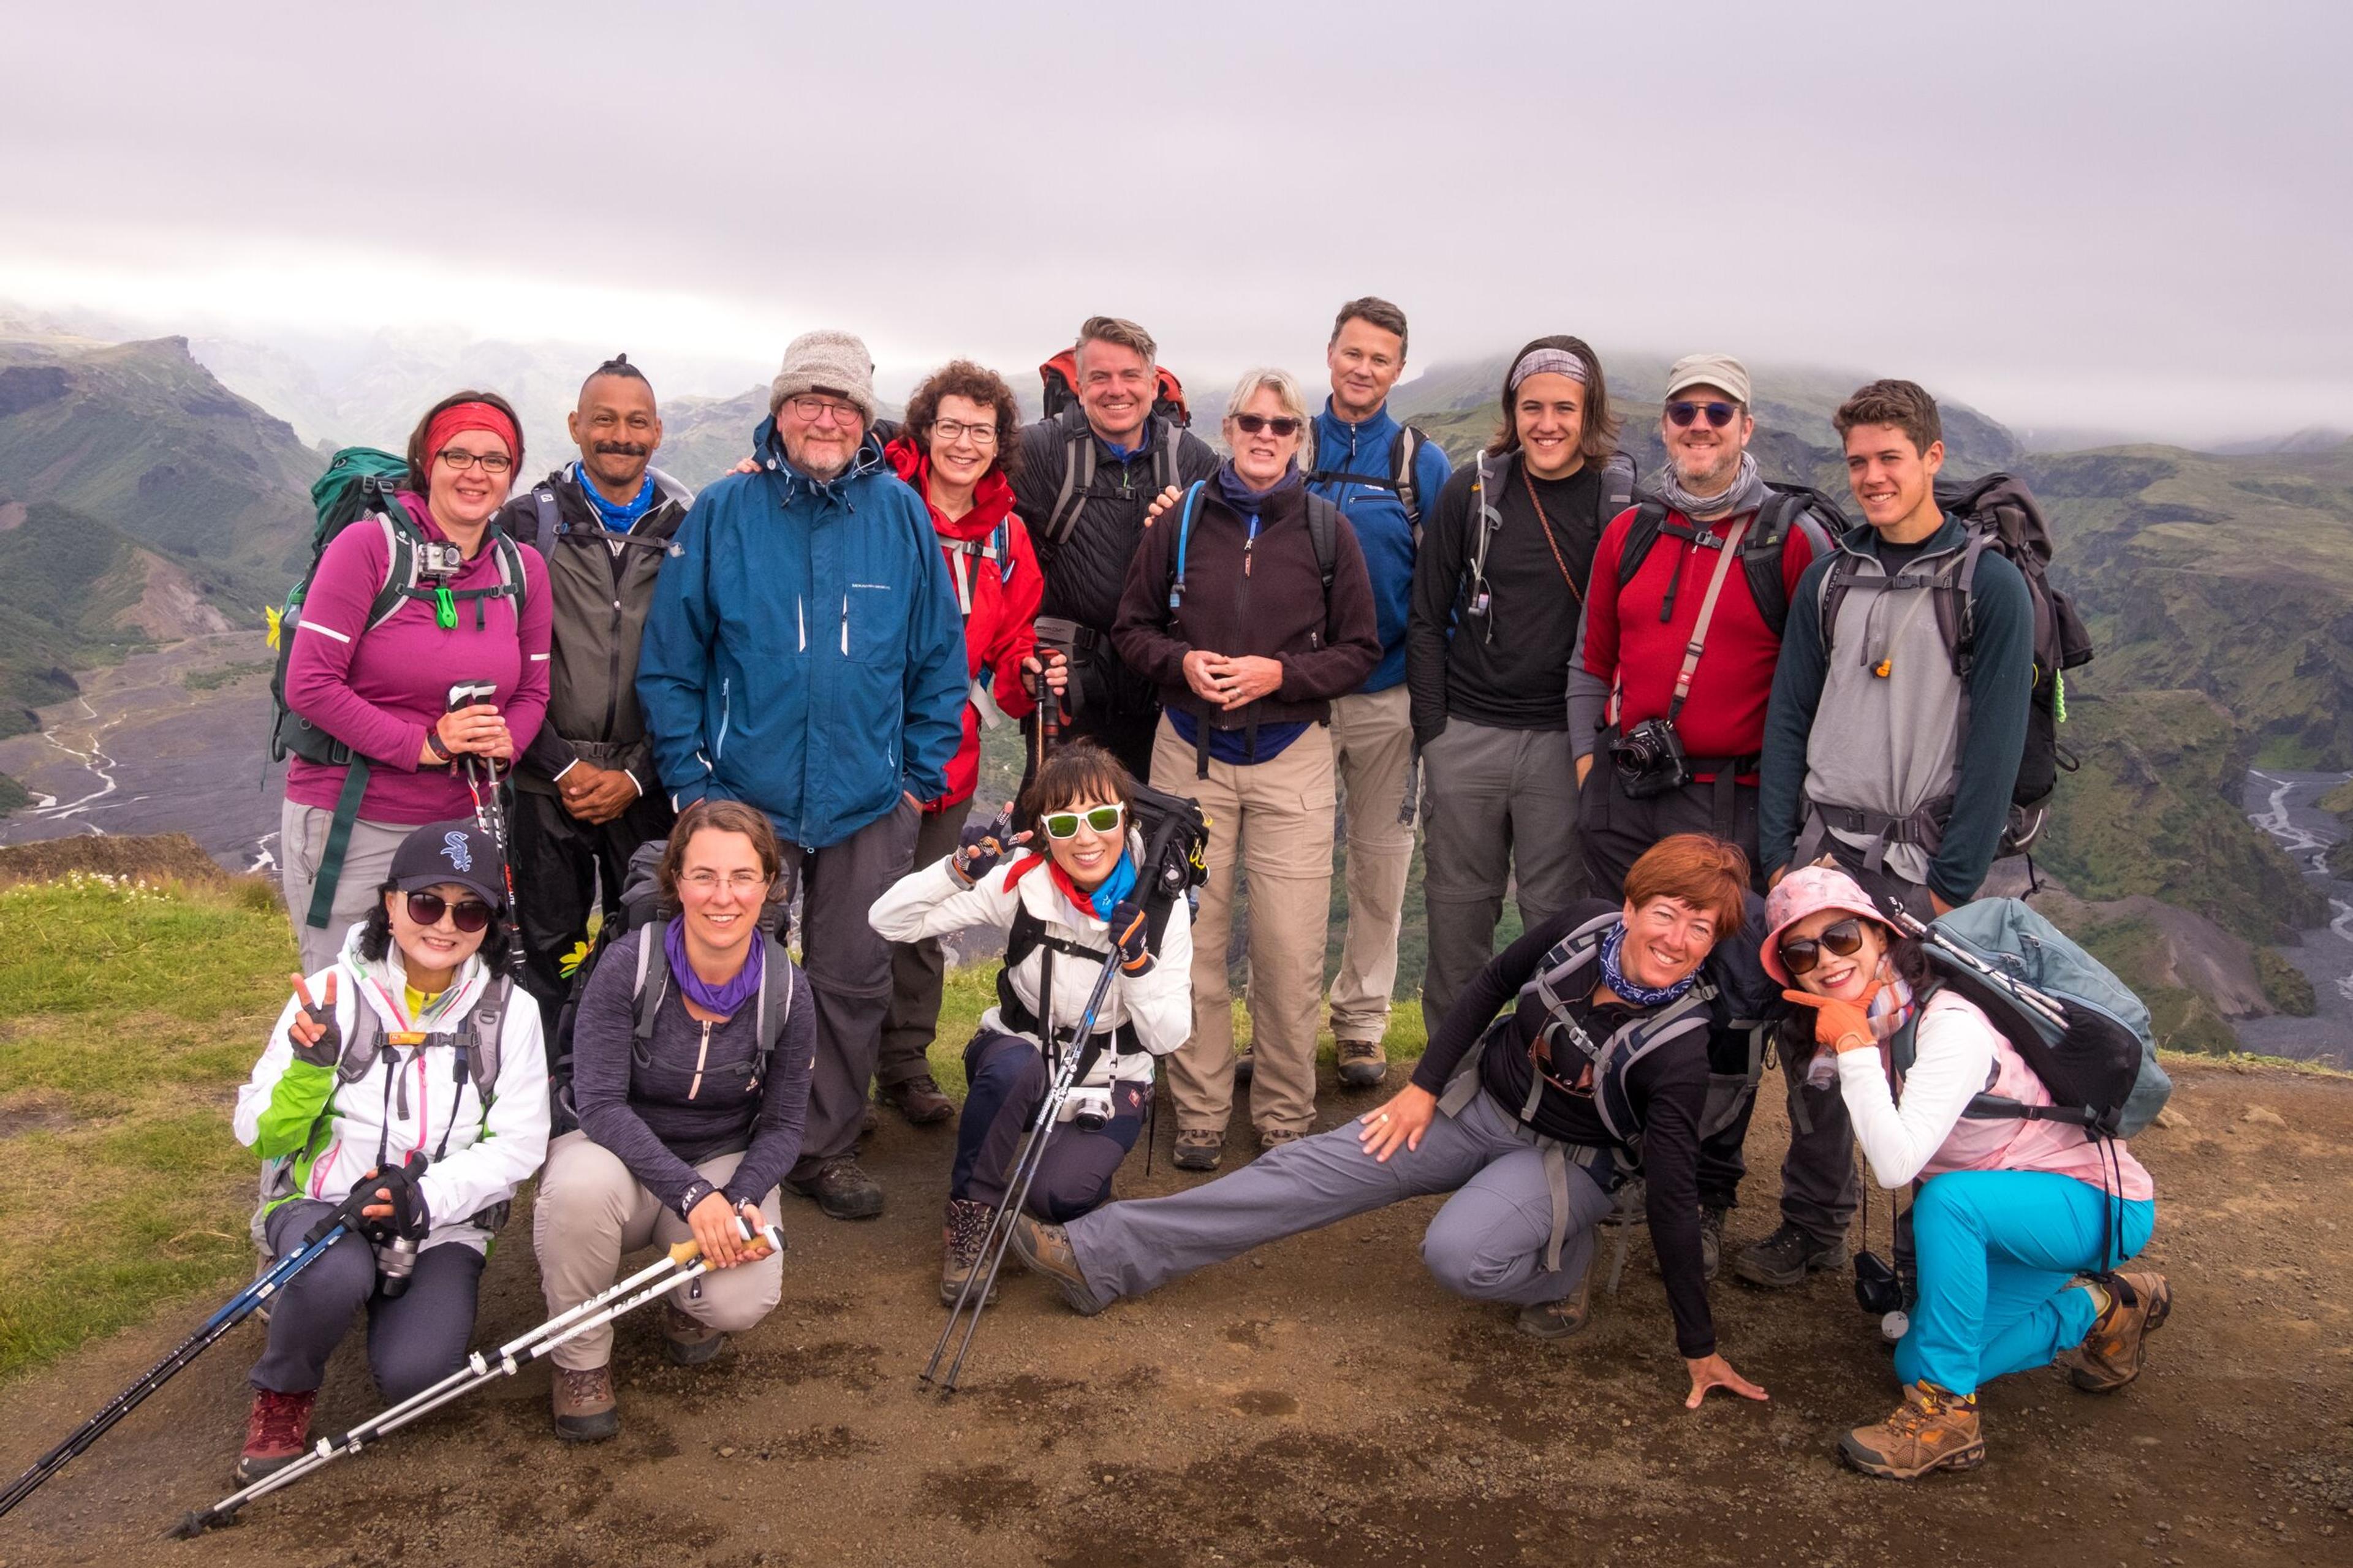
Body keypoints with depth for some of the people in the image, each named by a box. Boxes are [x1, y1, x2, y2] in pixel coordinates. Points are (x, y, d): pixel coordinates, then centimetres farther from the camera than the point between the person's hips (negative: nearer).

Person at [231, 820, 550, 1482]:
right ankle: (283, 1395, -1)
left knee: (413, 1375, -23)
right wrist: (309, 1067, -26)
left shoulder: (510, 1013, -3)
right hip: (323, 1203, 0)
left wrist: (427, 1197, -23)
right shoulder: (333, 994, -6)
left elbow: (517, 1146, -7)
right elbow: (260, 1137, -6)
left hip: (442, 1222, 1)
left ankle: (395, 1297, 14)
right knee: (337, 1276, -35)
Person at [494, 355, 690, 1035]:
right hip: (545, 784, -1)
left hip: (647, 790, 1)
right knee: (544, 955, 5)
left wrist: (637, 775, -6)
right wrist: (562, 767, -8)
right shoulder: (530, 521, 3)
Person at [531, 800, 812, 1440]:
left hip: (723, 1165, 1)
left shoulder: (786, 991, -12)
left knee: (743, 1301, -27)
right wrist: (692, 1195, -32)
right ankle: (580, 1361, -9)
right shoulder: (629, 965, -20)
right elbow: (600, 1103, -22)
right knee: (582, 1186, -38)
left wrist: (742, 1199, -24)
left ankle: (689, 1302, 14)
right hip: (622, 1153, -1)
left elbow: (783, 1125, -3)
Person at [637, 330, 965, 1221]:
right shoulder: (723, 513, -3)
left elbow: (939, 658, 6)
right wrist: (688, 777, -4)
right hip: (744, 797, -1)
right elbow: (669, 661, 1)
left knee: (854, 981, 8)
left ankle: (826, 1148, 26)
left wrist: (923, 774, 4)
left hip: (868, 805, 1)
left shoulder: (901, 514, 1)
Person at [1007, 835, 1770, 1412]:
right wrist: (1423, 1086, -1)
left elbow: (1672, 1196, -21)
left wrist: (1700, 1349, -17)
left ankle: (1560, 1266, 0)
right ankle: (1098, 1255, -15)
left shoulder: (1678, 1048, -26)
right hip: (1476, 1099, 4)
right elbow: (1492, 984, 1)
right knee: (1313, 1169, -12)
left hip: (1565, 1159, -4)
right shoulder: (1585, 926, -17)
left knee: (1458, 1254, -35)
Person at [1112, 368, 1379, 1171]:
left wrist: (1280, 673, -12)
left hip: (1291, 754, -1)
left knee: (1291, 949, -2)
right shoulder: (1181, 521, 3)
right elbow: (1132, 628, 9)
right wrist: (1182, 662, -11)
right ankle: (1199, 1112, 20)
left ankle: (1286, 1115, 15)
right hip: (1190, 750, 1)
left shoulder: (1327, 530, 2)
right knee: (1192, 940, 6)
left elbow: (1360, 649, 3)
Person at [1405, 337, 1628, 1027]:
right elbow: (1427, 620, 5)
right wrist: (1432, 730, -1)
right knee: (1457, 907, 10)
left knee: (1557, 917, 3)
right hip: (1466, 736, 2)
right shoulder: (1472, 491, 2)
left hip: (1566, 740, -1)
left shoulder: (1624, 502, 0)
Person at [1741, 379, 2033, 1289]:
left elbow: (1996, 745, -8)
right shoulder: (1829, 577, 9)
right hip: (1822, 845, 4)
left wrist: (1953, 883, -11)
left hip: (1921, 859, -4)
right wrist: (1779, 852, 2)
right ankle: (1812, 1226, 18)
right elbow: (1789, 718, 9)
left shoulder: (1990, 585, -4)